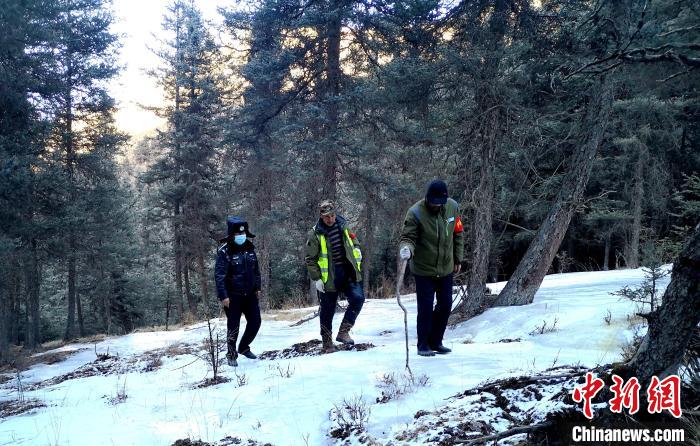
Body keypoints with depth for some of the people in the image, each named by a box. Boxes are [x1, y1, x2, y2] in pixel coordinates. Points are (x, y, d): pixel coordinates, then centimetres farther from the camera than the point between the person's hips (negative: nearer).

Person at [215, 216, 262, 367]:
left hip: (249, 294, 6)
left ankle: (244, 347, 30)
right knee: (233, 326, 1)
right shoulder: (224, 251, -15)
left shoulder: (249, 247, 4)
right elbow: (220, 275, -17)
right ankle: (232, 355, 19)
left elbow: (256, 269, 14)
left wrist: (257, 287, 13)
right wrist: (223, 296, -21)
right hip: (232, 296, -6)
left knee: (255, 321, 7)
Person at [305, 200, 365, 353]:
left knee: (358, 298, -15)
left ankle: (343, 332, -2)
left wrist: (357, 250, 4)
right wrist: (316, 279, -9)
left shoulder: (343, 226, 5)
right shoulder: (315, 234, -7)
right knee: (327, 311, 5)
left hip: (348, 273, 4)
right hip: (328, 277, -3)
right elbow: (310, 259, -4)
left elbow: (354, 240, 23)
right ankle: (327, 343, 20)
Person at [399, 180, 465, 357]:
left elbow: (458, 234, 8)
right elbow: (408, 237, -19)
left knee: (446, 306, 10)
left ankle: (435, 342, 27)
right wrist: (406, 249, -42)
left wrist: (458, 259, 10)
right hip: (424, 270, -5)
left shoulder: (452, 207, -5)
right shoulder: (416, 213, -19)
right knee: (426, 307, -3)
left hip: (446, 269, 5)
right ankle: (423, 345, 13)